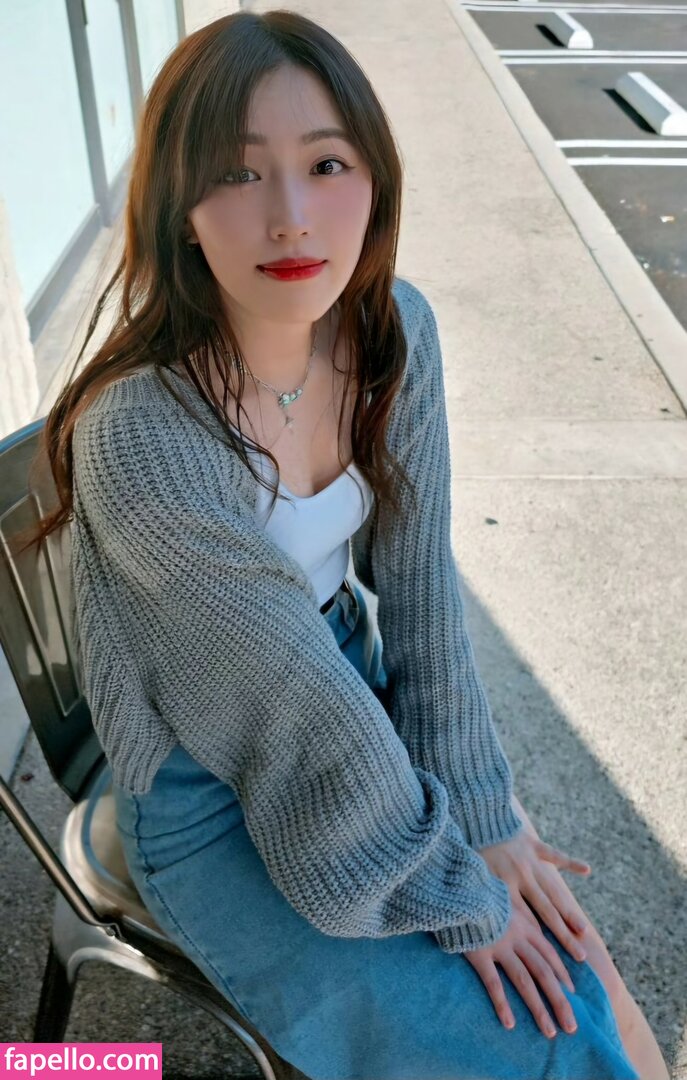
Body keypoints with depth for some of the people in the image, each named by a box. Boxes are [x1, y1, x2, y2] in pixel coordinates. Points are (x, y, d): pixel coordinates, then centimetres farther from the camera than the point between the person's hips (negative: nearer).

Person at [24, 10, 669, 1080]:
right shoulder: (138, 436, -30)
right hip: (212, 804, -5)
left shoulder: (395, 329, -11)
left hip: (359, 709, 5)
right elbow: (306, 712, -24)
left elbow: (419, 587, -6)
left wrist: (477, 807, -7)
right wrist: (459, 889, -12)